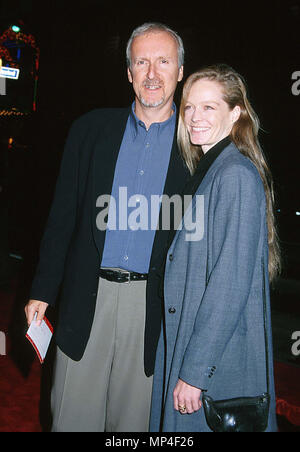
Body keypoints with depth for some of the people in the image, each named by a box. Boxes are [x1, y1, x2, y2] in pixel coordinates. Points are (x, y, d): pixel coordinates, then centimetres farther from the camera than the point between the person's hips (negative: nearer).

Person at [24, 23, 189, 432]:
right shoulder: (92, 129, 5)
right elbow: (63, 213, 5)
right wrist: (43, 290, 4)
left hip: (153, 305, -1)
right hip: (87, 295, 1)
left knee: (133, 417, 14)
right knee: (73, 414, 11)